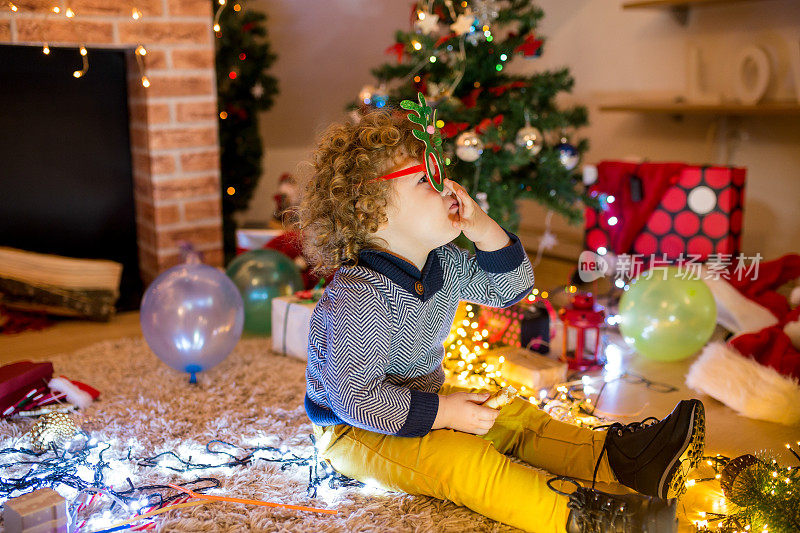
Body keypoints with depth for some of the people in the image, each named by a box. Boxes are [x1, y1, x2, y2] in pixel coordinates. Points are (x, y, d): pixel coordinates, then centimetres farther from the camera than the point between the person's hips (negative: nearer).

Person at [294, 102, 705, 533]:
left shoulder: (441, 263, -2)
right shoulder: (359, 297, -31)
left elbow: (509, 288, 6)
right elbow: (355, 397, -31)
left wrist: (483, 228, -13)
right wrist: (443, 413, -27)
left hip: (420, 398, 9)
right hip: (354, 433, -9)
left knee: (516, 417, 0)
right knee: (465, 461, -28)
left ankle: (618, 461, -6)